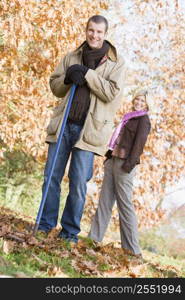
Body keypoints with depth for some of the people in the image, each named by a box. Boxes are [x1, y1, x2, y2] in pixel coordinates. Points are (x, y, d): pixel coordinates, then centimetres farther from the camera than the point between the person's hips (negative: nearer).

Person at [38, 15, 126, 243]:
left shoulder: (116, 63, 3)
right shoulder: (71, 57, 13)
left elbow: (111, 93, -9)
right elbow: (55, 87, 13)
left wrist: (87, 73, -15)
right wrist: (67, 78, -9)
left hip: (89, 129, -3)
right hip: (64, 124, 3)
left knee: (78, 183, -3)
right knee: (51, 177, 2)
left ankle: (70, 231, 7)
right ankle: (45, 224, 13)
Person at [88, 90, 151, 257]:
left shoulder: (144, 119, 0)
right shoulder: (128, 118, 23)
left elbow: (140, 142, -10)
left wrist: (130, 163, -19)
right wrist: (108, 158, 17)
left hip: (125, 163, -8)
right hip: (113, 160, 8)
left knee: (125, 204, -8)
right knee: (105, 200, 4)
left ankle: (132, 248, -5)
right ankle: (95, 237, 5)